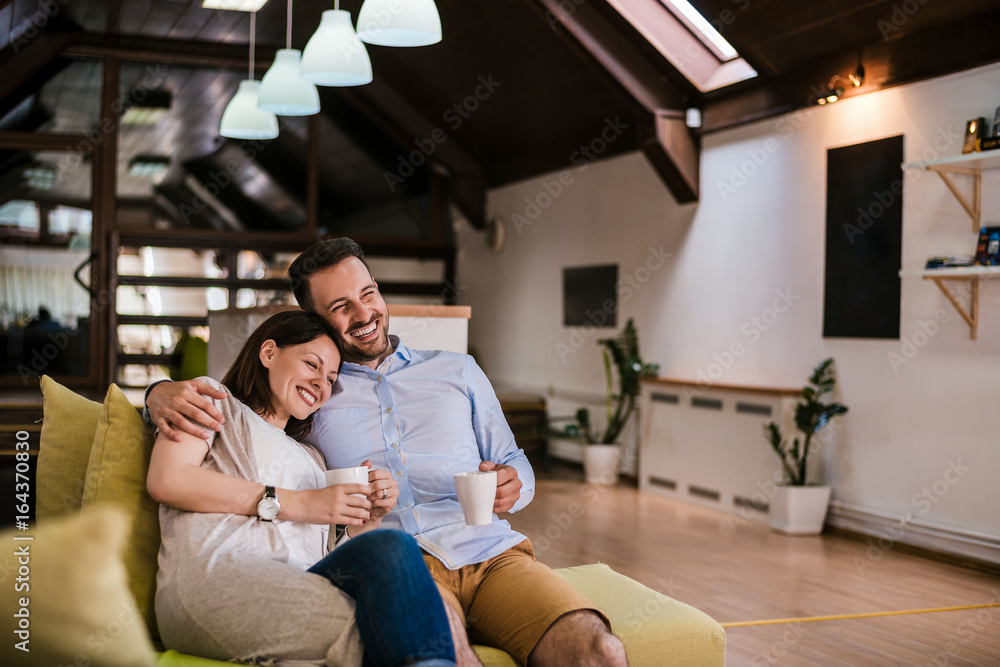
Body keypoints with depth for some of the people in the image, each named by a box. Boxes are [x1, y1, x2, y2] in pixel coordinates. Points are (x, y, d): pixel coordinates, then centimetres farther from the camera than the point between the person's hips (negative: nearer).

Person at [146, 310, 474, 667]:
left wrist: (369, 517, 7)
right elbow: (166, 480, -1)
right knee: (394, 549, -31)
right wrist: (294, 503, -2)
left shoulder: (312, 458, 37)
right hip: (213, 576, -5)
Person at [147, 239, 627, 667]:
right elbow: (212, 404, 16)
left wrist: (511, 486, -1)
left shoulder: (457, 371, 22)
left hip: (490, 550, 3)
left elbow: (515, 464, 24)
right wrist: (163, 394, -9)